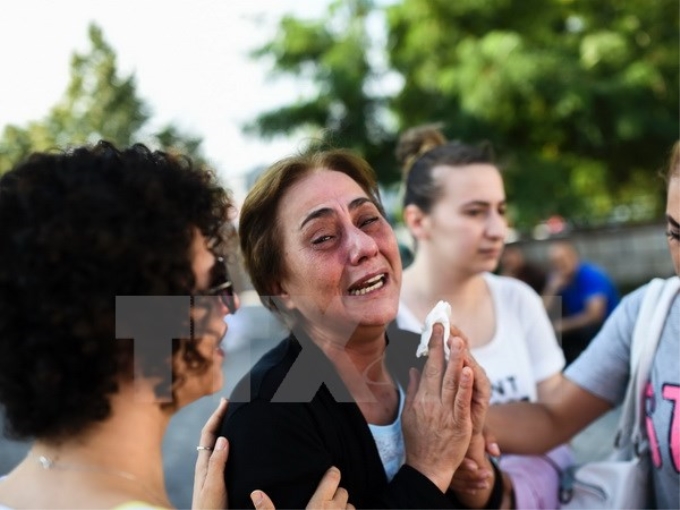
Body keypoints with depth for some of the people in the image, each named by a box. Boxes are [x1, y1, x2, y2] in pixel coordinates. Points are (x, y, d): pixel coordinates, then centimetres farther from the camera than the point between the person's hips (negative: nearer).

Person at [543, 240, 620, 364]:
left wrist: (563, 325, -24)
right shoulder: (557, 277, 0)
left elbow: (594, 313, -23)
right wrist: (553, 288, -20)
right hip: (575, 327, 6)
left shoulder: (592, 275, -17)